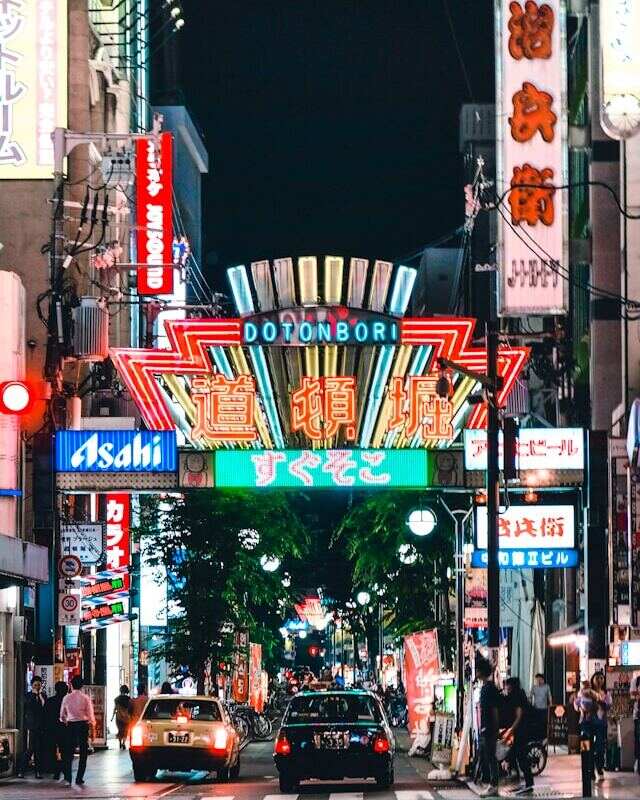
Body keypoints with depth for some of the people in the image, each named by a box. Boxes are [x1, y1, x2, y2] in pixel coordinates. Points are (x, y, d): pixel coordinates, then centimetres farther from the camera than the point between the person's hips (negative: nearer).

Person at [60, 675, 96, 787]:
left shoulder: (66, 698, -1)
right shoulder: (85, 698, -6)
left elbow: (62, 715, 8)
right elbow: (90, 714, -3)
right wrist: (92, 723, 17)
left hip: (70, 725, 2)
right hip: (83, 725, -2)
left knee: (69, 752, 8)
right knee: (83, 753, 8)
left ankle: (68, 778, 0)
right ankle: (79, 779, 6)